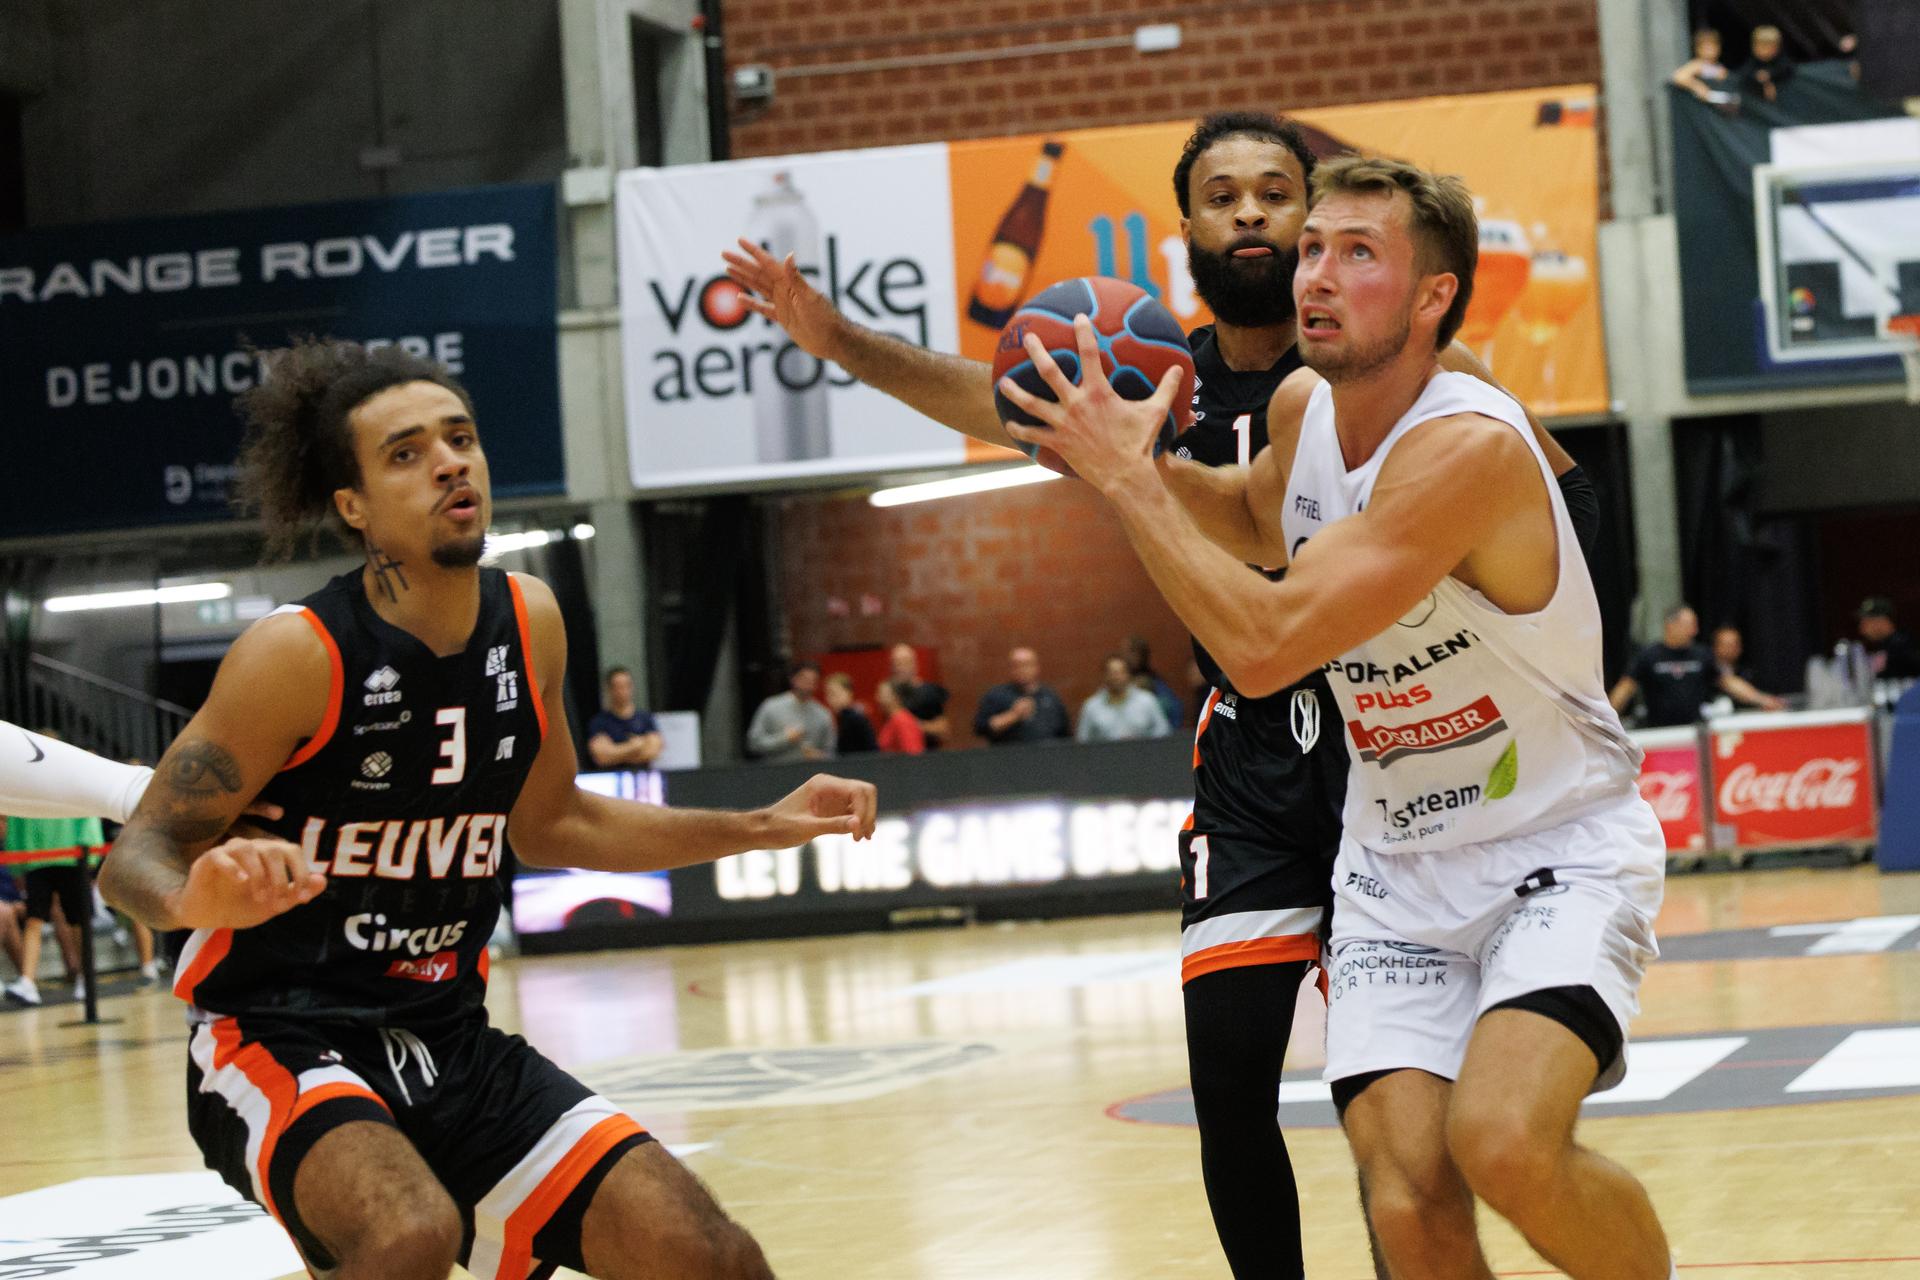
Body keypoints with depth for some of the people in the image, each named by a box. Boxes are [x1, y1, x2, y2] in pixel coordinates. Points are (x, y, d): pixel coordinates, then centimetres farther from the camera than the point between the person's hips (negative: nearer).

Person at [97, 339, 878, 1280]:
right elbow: (136, 855, -14)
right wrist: (198, 894, -38)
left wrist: (767, 827, 16)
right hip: (281, 1048, -6)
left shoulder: (528, 622, 2)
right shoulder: (298, 655, -17)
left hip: (450, 1048, 6)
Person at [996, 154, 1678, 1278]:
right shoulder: (1301, 406, 0)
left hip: (1560, 848, -6)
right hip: (1398, 865, 6)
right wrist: (1147, 461, 6)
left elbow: (1265, 646, -31)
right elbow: (1262, 527, 26)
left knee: (1503, 1144, -30)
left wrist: (1124, 475, -22)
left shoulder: (1467, 448, -24)